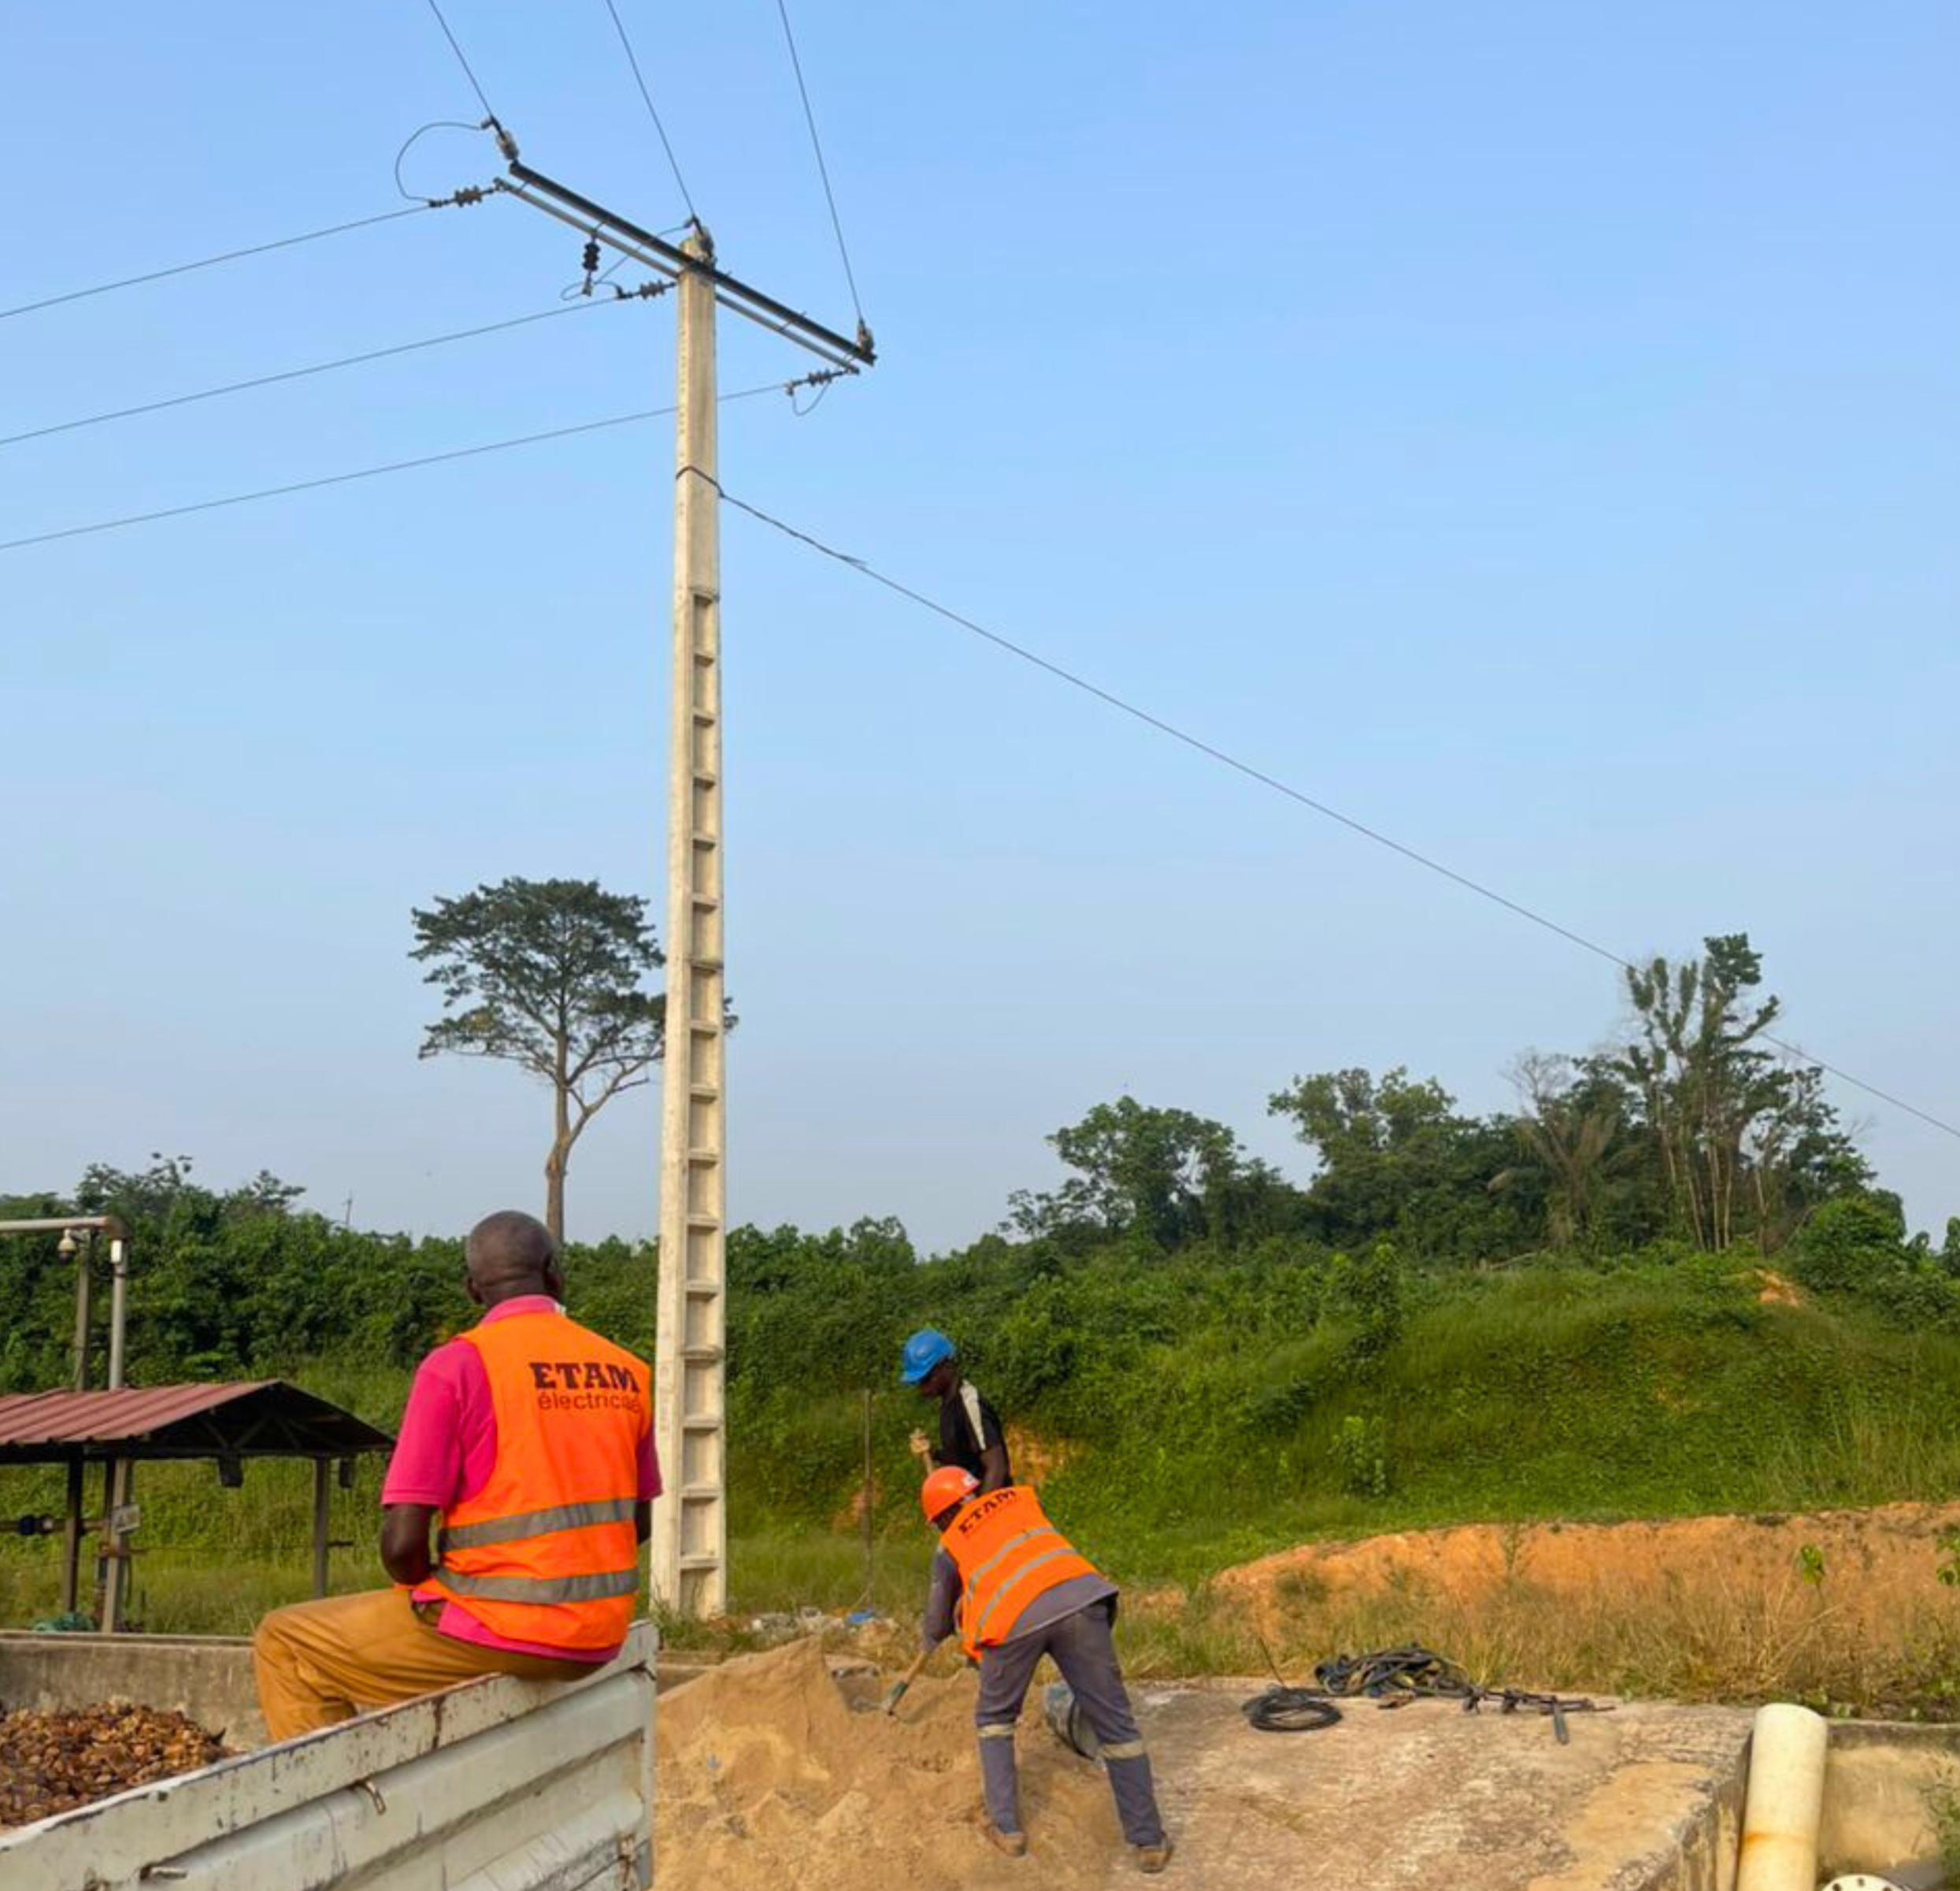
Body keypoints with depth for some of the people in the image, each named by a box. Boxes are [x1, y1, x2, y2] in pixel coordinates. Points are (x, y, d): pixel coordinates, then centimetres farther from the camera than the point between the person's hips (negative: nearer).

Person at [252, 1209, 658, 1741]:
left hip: (499, 1635, -6)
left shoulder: (457, 1366, -12)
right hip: (600, 1639, 7)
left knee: (283, 1644, 11)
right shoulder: (627, 1372, 4)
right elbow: (639, 1524, 13)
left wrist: (426, 1591, 6)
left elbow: (402, 1541, -14)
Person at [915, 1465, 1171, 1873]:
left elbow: (939, 1620, 36)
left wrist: (928, 1643, 59)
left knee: (995, 1718, 25)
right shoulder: (1020, 1498, 28)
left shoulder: (948, 1548, 24)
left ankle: (1007, 1828, 18)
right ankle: (1149, 1842, 10)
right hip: (1077, 1595, 1)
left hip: (1013, 1620, -1)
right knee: (1114, 1724, 9)